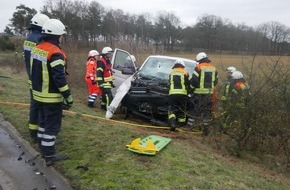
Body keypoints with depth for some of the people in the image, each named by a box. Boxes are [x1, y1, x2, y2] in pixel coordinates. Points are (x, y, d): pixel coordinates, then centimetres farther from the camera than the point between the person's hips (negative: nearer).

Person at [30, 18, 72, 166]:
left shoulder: (36, 49, 8)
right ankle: (49, 155, 9)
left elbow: (34, 72, 16)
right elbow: (59, 78, -25)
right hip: (52, 96, -9)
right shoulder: (55, 53, -22)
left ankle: (43, 147, 35)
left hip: (39, 93, 9)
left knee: (44, 121, 21)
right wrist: (68, 96, -18)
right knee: (52, 125, 1)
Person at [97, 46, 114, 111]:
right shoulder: (101, 62, -15)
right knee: (109, 96, -15)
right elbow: (99, 73, -21)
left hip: (108, 82, 10)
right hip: (104, 83, -10)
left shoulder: (108, 61, 18)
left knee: (105, 95, 18)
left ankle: (103, 106, 29)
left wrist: (111, 82, 25)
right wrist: (100, 83, -25)